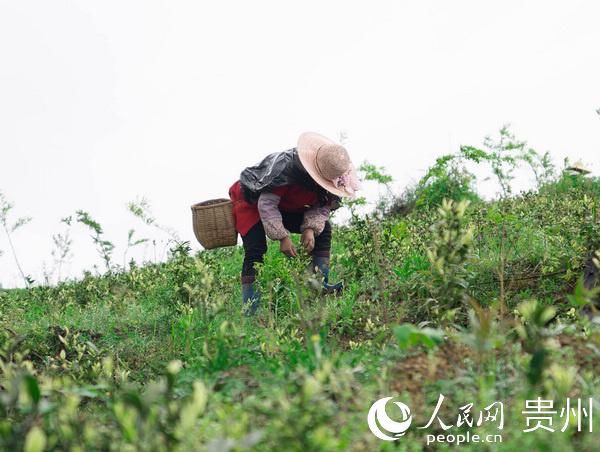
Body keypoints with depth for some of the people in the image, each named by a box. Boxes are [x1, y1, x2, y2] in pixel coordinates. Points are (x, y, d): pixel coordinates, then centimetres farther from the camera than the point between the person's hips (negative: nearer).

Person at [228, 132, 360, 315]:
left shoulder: (330, 179, -18)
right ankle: (249, 311, -20)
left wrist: (310, 228, -26)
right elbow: (267, 204, -34)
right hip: (251, 200, -7)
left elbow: (323, 206, -7)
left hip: (286, 207, 7)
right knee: (256, 249, -23)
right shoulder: (285, 168, -39)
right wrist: (283, 237, -35)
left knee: (323, 229, -7)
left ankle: (321, 284, -8)